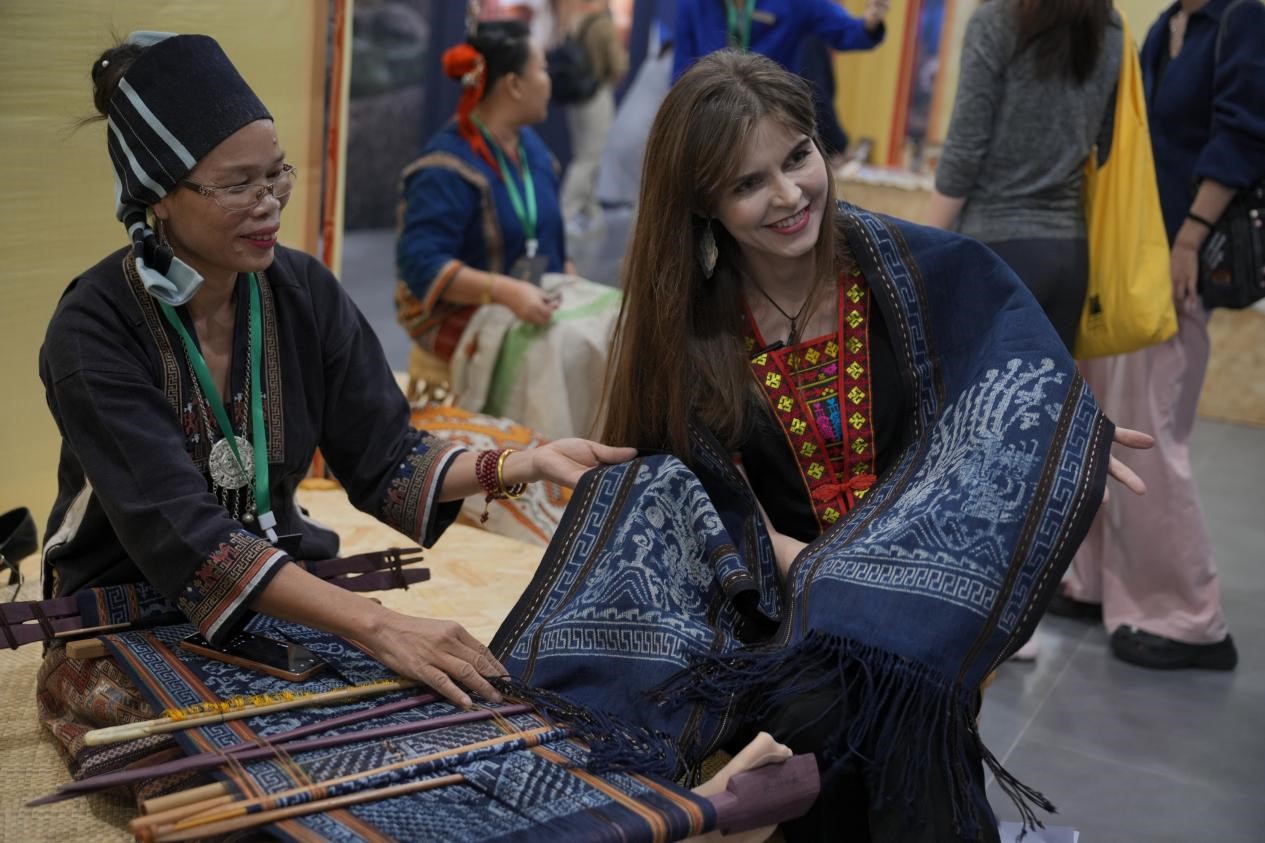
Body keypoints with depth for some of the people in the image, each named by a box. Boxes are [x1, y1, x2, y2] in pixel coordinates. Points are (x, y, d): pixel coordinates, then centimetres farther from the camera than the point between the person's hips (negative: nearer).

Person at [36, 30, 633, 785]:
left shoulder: (305, 291, -5)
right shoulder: (95, 331, -20)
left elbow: (382, 460, -1)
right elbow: (182, 534, -31)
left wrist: (523, 463, -19)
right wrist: (375, 624, -41)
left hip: (288, 590, 4)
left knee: (462, 687, -18)